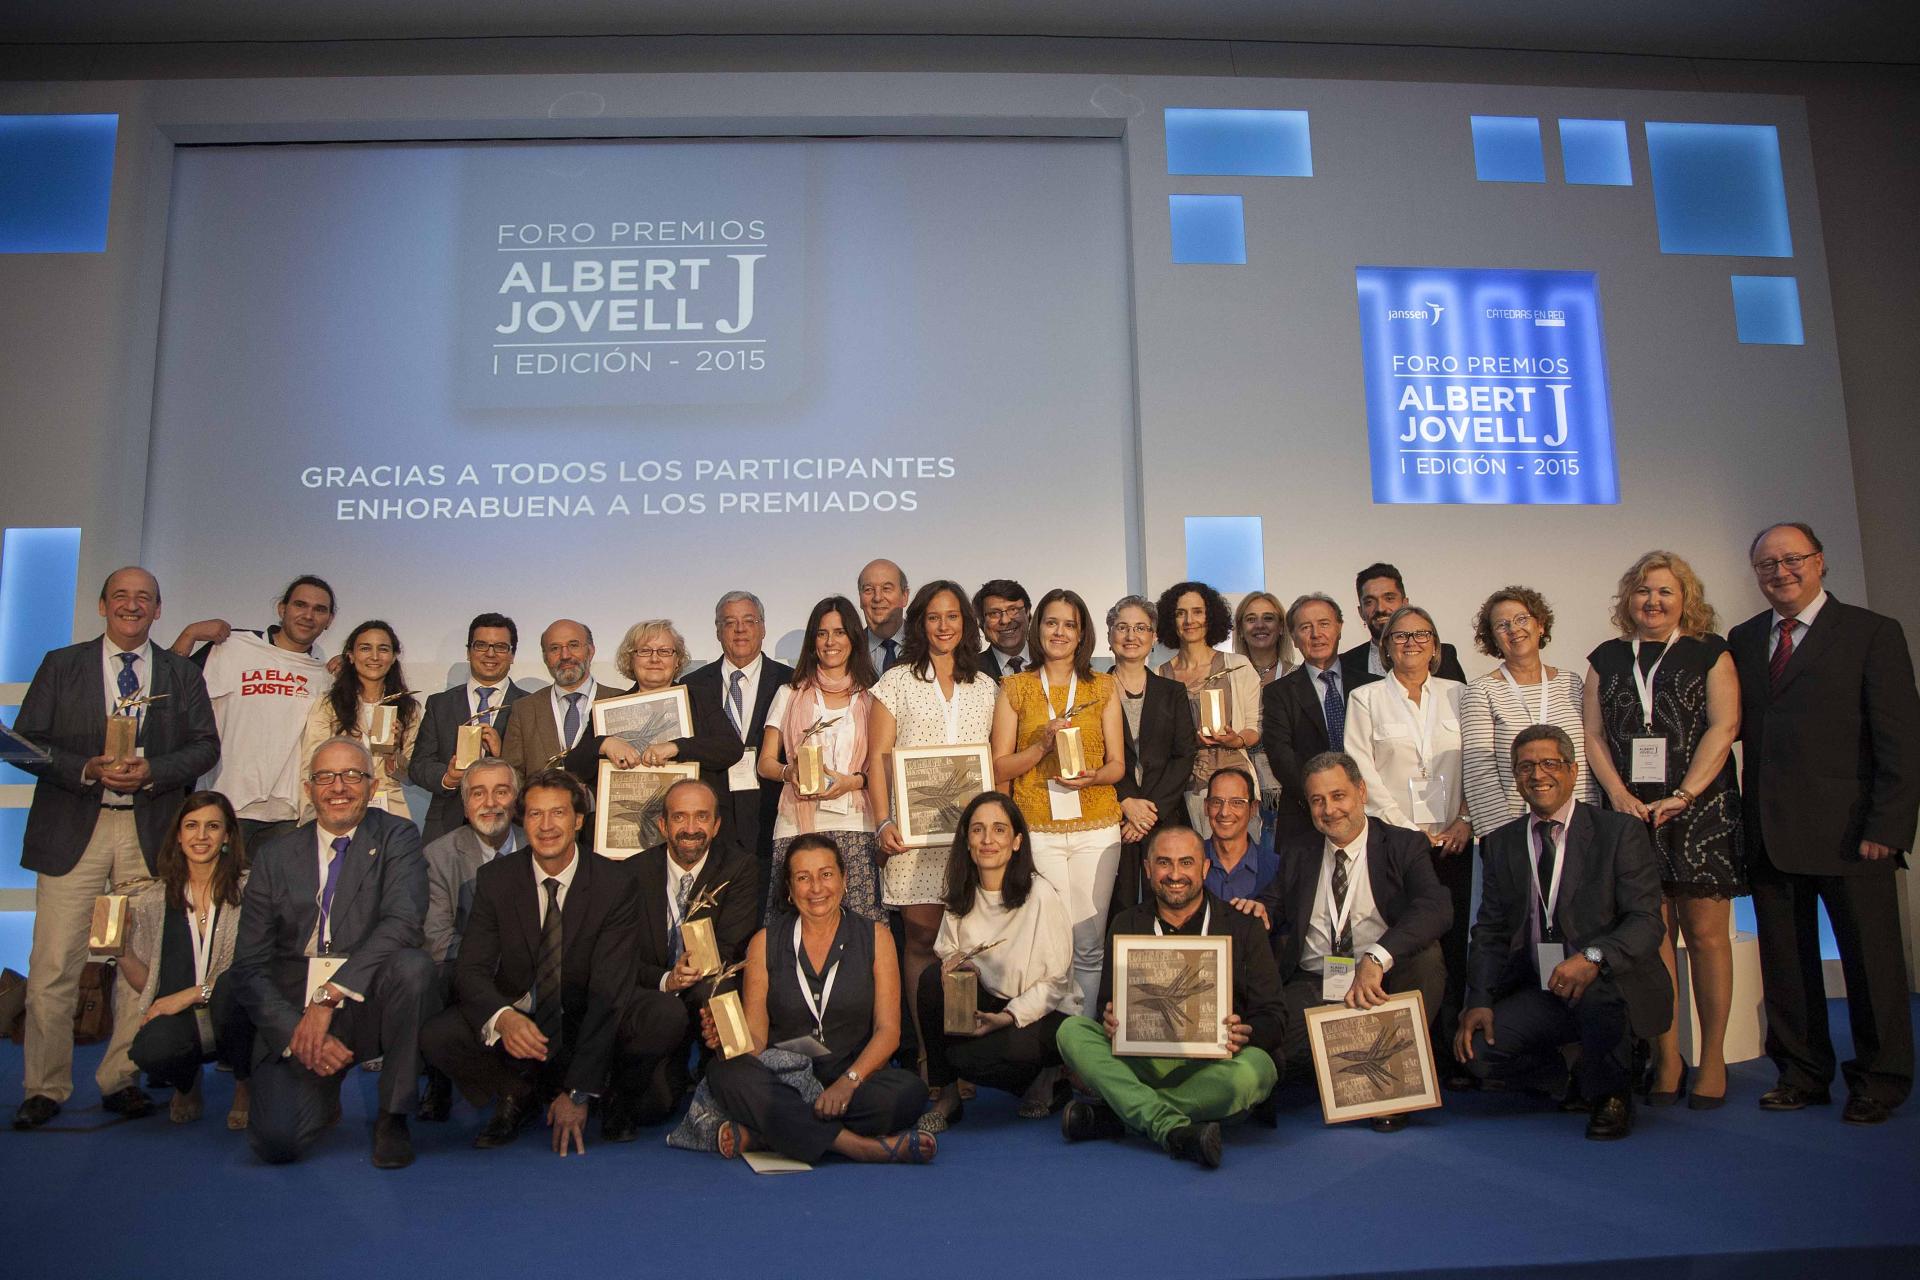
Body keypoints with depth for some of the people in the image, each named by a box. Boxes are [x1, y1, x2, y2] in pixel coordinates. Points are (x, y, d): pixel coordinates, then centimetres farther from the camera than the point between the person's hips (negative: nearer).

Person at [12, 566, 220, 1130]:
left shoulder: (183, 674, 12)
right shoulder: (61, 665, 9)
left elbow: (205, 746, 6)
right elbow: (26, 741, 3)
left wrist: (151, 771, -12)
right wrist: (88, 769, -13)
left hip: (151, 831, 1)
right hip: (72, 830, -1)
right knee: (54, 964, -3)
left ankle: (120, 1079, 14)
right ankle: (45, 1088, 8)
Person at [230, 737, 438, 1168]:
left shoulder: (397, 837, 0)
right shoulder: (274, 857, 7)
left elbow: (403, 921, -18)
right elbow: (249, 968, 3)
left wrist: (330, 996, -27)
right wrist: (295, 1034, -13)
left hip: (371, 1003, -1)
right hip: (294, 1012, 1)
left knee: (412, 965, -34)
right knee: (276, 1141, -21)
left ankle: (393, 1116, -13)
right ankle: (326, 1097, 18)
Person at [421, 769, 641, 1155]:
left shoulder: (615, 884, -14)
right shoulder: (495, 879, -6)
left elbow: (607, 992, -18)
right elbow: (471, 968, -12)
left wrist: (579, 1092, -25)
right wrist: (503, 1017, -37)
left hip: (581, 1028, -1)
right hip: (514, 1018, 1)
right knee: (436, 1036, -25)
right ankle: (518, 1095, 3)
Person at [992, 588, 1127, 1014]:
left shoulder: (1102, 687, 10)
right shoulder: (1016, 688, 7)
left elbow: (1117, 764, 9)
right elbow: (1000, 768, 3)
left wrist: (1093, 776, -13)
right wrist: (1043, 745, -12)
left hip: (1096, 828, 1)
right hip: (1037, 830, -1)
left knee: (1089, 944, -1)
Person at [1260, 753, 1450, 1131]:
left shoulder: (1405, 846, -1)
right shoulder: (1297, 854, 14)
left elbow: (1437, 908, -19)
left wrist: (1376, 958, -35)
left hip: (1382, 985, -2)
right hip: (1311, 985, 2)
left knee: (1425, 954, -33)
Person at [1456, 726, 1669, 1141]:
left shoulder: (1620, 832, -4)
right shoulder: (1502, 843, 9)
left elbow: (1646, 922, -14)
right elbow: (1490, 933, 8)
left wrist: (1592, 957, -34)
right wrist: (1480, 1001, -9)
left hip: (1611, 984, -4)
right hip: (1538, 991, 4)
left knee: (1596, 991, -37)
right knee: (1476, 1049, -18)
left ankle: (1610, 1093, -4)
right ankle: (1576, 1075, 12)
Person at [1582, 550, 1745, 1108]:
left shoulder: (1710, 653, 7)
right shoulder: (1606, 659, 15)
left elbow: (1724, 726, -3)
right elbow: (1594, 736, 10)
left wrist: (1683, 795, -13)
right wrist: (1620, 795, -5)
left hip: (1701, 811, -2)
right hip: (1632, 813, 2)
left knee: (1705, 933, -2)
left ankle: (1712, 1057, 6)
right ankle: (1666, 1056, 6)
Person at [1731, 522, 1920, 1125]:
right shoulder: (1742, 640, 13)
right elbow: (1735, 725, 11)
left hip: (1849, 831, -4)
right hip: (1770, 833, 4)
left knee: (1870, 957, 6)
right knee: (1784, 961, 11)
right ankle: (1803, 1074, 24)